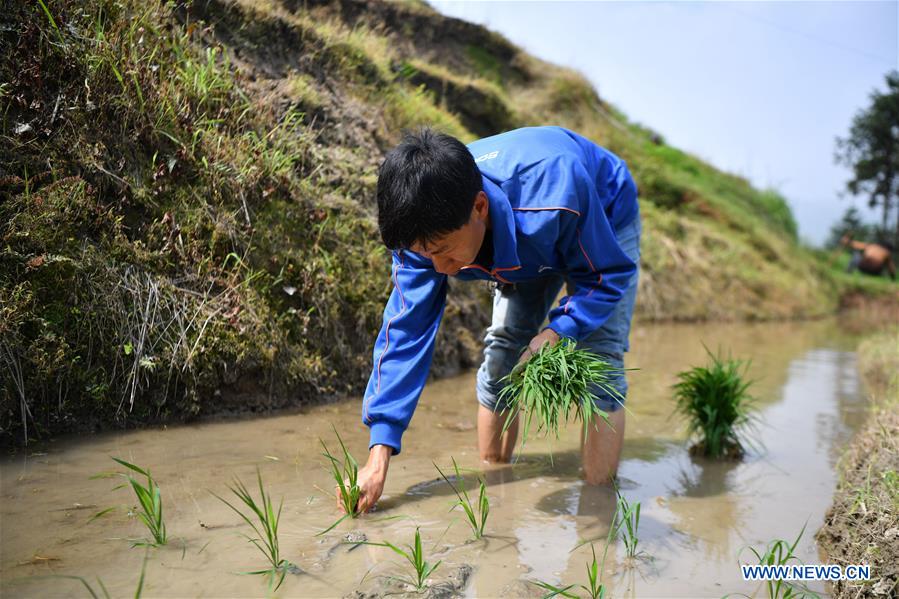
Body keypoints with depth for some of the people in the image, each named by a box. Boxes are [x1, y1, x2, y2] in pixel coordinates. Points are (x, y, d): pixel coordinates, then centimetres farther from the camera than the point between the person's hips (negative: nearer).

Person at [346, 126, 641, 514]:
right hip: (524, 249, 4)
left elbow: (609, 276, -27)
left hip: (604, 222, -3)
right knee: (501, 352, -4)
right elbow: (405, 330, -28)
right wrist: (379, 454, -32)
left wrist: (557, 332, -43)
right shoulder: (428, 228, -31)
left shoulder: (557, 195, -46)